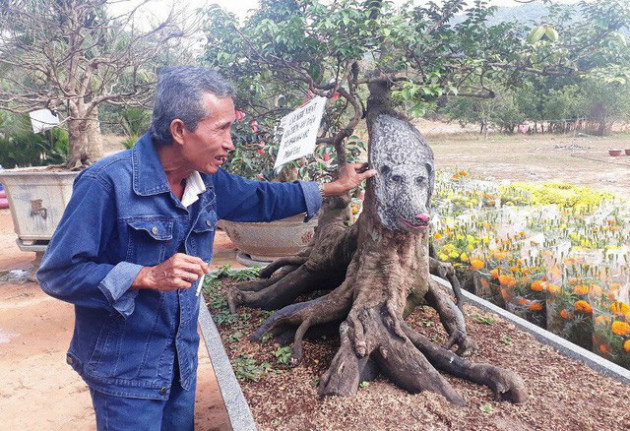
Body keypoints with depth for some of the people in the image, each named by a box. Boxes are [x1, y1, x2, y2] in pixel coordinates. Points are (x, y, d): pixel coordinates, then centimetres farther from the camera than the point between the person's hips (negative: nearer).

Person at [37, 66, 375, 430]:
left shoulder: (208, 179, -4)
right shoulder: (108, 183, -24)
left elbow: (258, 199, 13)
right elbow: (57, 273, -19)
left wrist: (333, 188, 13)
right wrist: (147, 276, -30)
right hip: (124, 371, -6)